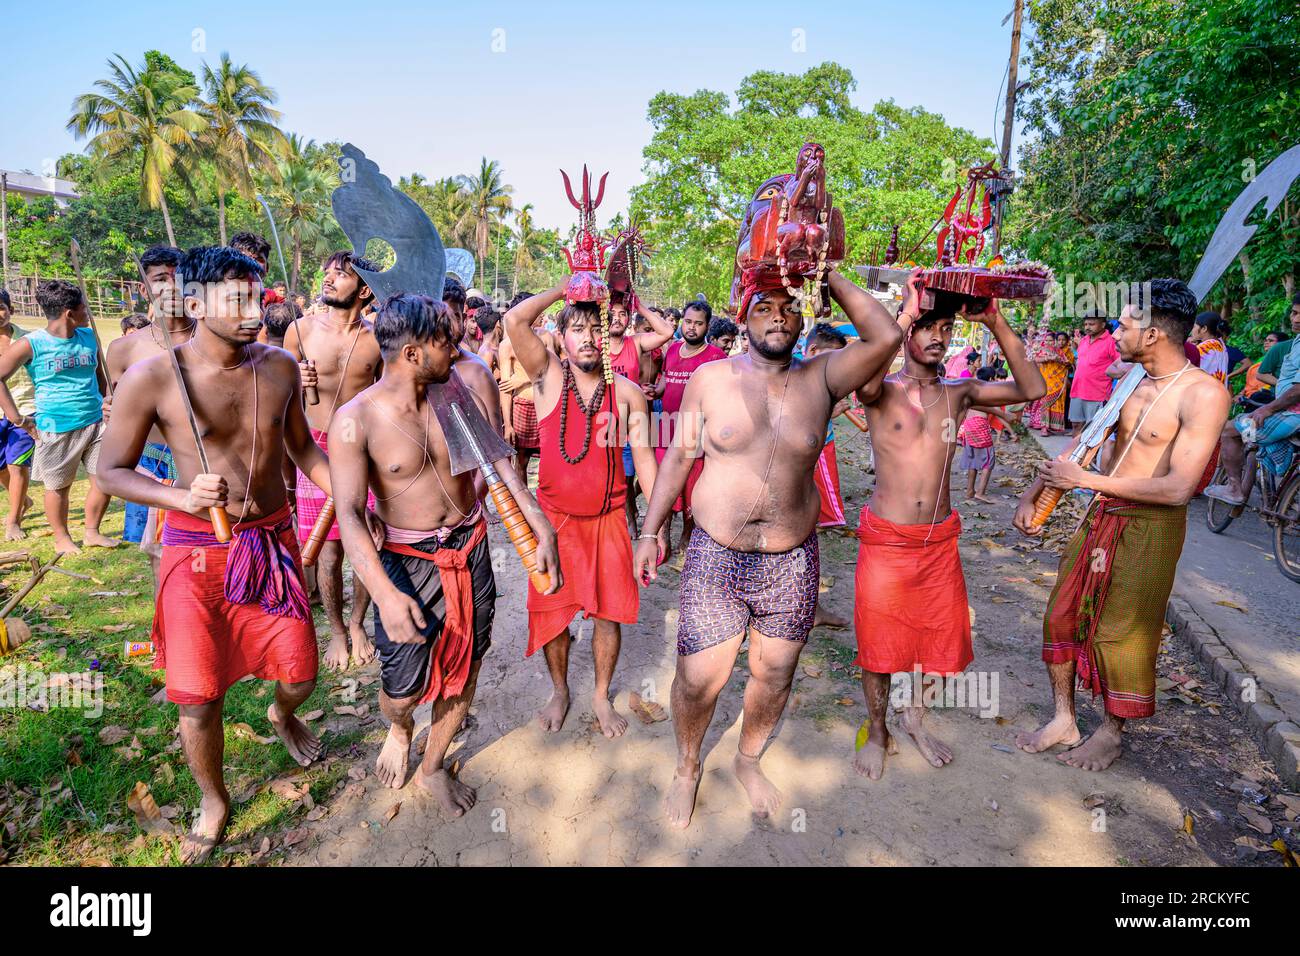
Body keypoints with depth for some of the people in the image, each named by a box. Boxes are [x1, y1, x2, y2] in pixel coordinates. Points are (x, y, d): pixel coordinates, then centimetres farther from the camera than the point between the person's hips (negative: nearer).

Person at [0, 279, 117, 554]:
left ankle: (92, 532, 23)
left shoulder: (89, 336, 6)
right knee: (59, 486, 9)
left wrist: (107, 404, 11)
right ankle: (62, 539, 27)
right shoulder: (31, 344, -9)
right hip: (57, 429, -4)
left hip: (96, 423, 4)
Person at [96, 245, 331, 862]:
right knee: (197, 699, 2)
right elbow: (112, 471, -4)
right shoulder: (152, 378, -13)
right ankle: (213, 800, 32)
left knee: (300, 676, 10)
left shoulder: (280, 367, -3)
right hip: (196, 549, -2)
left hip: (272, 541, 3)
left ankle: (282, 715, 49)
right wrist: (183, 497, -22)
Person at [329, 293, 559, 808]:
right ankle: (398, 729, 41)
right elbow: (349, 514, -21)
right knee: (403, 690, 1)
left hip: (471, 550, 4)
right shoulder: (355, 420, -16)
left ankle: (432, 767, 39)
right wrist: (384, 593, -34)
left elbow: (496, 461, -1)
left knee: (464, 670, 13)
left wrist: (542, 529, -10)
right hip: (408, 562, -4)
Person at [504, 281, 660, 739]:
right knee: (552, 610, 11)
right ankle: (560, 692, 35)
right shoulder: (549, 377, -5)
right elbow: (515, 320, -20)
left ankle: (601, 695, 32)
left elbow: (644, 457, 1)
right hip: (554, 518, 0)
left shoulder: (627, 391, -2)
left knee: (609, 611, 9)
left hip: (608, 519, 1)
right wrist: (563, 288, -11)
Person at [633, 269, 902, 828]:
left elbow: (885, 337, -15)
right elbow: (678, 457, 4)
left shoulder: (822, 377, 0)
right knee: (698, 678, 4)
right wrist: (650, 530, 2)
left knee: (775, 675, 16)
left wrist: (827, 277, -9)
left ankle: (749, 761, 45)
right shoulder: (710, 379, -1)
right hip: (715, 557, -1)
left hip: (792, 561, 2)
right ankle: (687, 769, 35)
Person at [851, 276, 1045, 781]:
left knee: (936, 631, 16)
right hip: (886, 539, -4)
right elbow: (864, 376, -32)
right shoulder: (882, 392, -7)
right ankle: (878, 731, 31)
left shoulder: (959, 392, 5)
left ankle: (914, 717, 43)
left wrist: (996, 323, -11)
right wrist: (907, 312, -27)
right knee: (878, 638, 7)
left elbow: (1031, 389, -5)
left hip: (939, 539, 4)